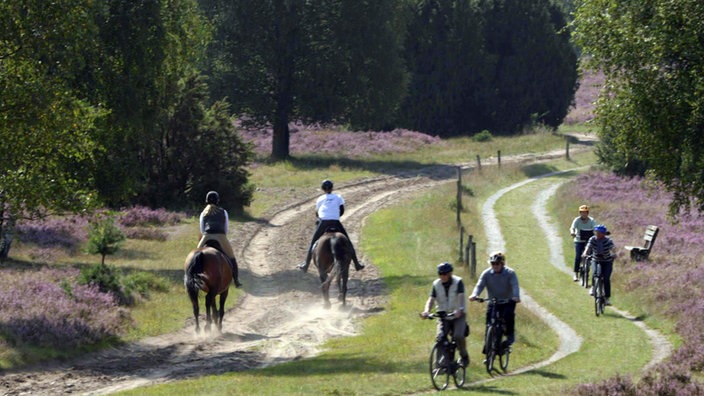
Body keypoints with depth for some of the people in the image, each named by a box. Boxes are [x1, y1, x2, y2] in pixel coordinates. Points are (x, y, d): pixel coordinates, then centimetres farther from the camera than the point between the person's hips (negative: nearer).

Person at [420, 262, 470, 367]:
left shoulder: (458, 282, -9)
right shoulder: (436, 284, 0)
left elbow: (461, 297, -23)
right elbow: (431, 299, -8)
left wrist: (459, 310, -43)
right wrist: (426, 311, -29)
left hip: (457, 315, -3)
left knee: (458, 336, -25)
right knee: (440, 337, -18)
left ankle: (464, 356, 2)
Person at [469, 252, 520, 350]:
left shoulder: (510, 273, -11)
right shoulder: (486, 273, -5)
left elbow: (515, 285, -25)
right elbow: (480, 285, -16)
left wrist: (516, 297, -46)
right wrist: (474, 295, -38)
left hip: (508, 302, -2)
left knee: (508, 315, -31)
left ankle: (510, 335, -11)